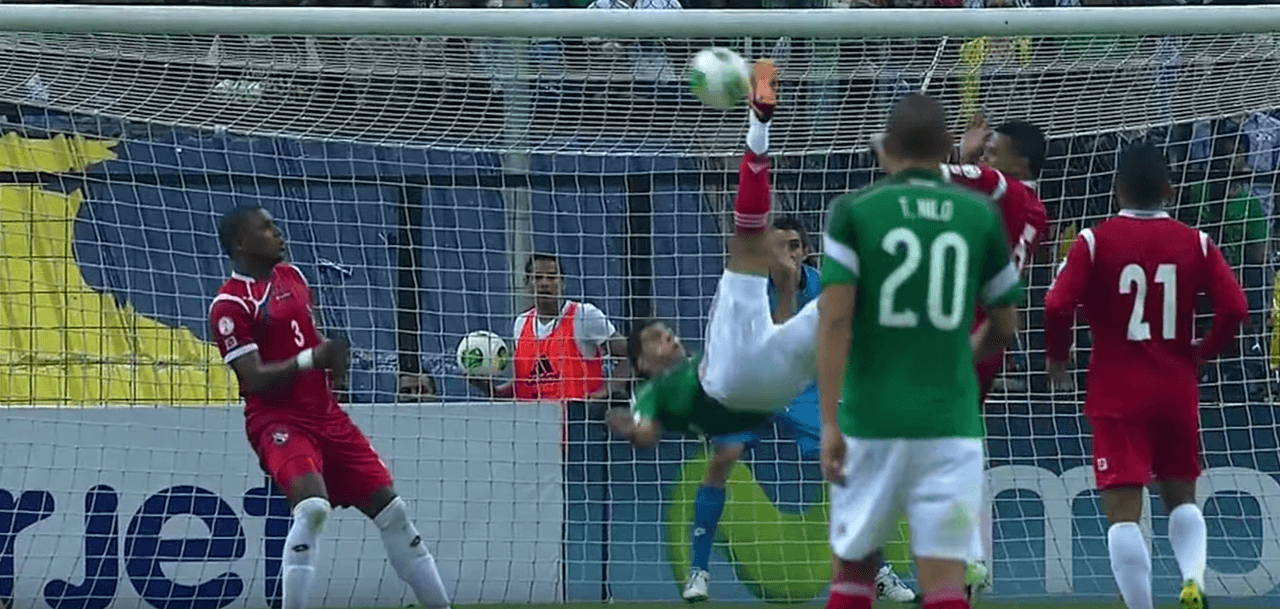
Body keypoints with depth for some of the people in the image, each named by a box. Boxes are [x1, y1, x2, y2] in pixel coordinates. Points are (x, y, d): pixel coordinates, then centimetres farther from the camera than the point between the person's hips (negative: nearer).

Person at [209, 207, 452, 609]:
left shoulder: (291, 276, 13)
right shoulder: (230, 305, -11)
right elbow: (254, 379, -18)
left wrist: (332, 355, 6)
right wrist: (310, 359, -27)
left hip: (326, 415, 8)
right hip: (277, 420, -8)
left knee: (390, 508, 6)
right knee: (313, 504, -32)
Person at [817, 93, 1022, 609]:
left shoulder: (854, 211, 0)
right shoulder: (980, 215, 5)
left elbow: (835, 319, -9)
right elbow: (1004, 326, 13)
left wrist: (829, 422, -9)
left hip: (870, 422, 0)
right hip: (950, 425, 0)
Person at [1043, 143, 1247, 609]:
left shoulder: (1095, 241, -6)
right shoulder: (1195, 243, 1)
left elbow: (1057, 306, -16)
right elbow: (1234, 308, -6)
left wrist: (1058, 357, 3)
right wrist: (1202, 352, 11)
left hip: (1118, 394, -3)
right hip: (1177, 390, 3)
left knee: (1123, 511, -3)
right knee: (1181, 496, 18)